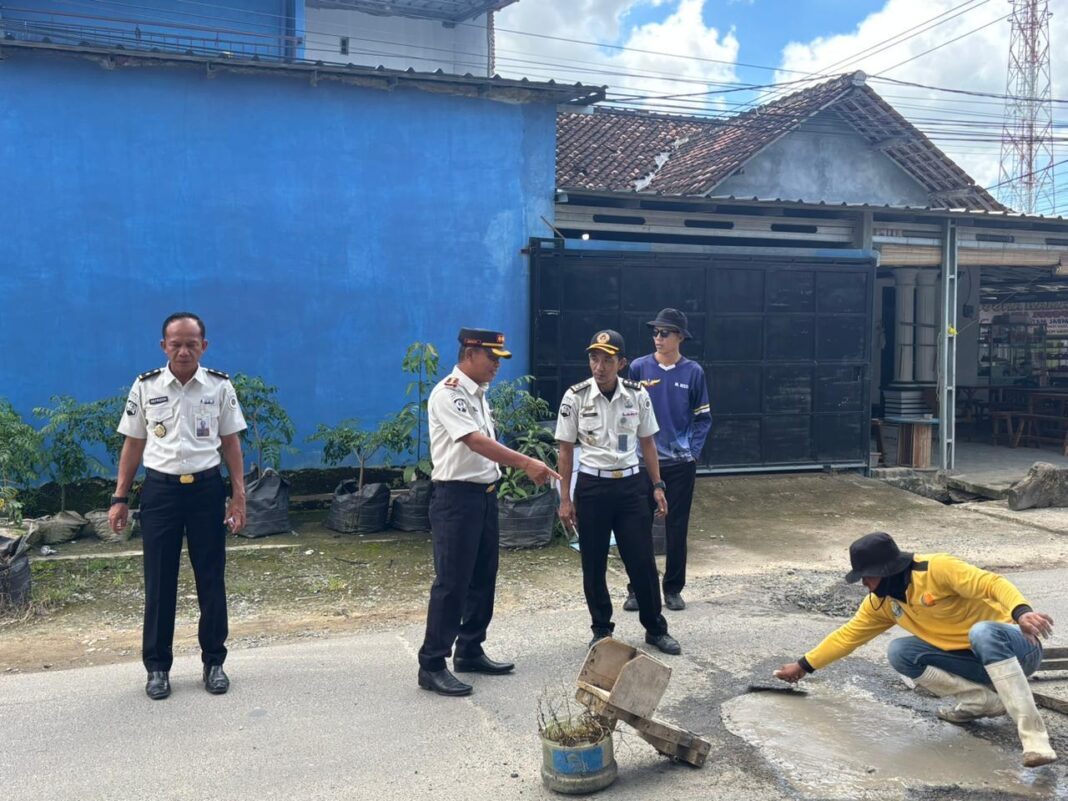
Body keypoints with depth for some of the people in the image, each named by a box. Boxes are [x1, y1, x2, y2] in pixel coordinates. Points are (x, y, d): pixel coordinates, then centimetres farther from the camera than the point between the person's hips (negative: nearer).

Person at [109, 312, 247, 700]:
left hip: (207, 487, 0)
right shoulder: (145, 387, 0)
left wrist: (238, 495, 0)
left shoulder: (220, 386, -1)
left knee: (211, 579, 7)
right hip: (160, 489, 0)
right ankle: (157, 666, 20)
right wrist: (120, 498, 5)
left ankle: (214, 661, 21)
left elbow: (231, 443, 4)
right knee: (159, 581, 6)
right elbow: (133, 444, 7)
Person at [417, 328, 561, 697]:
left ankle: (470, 651, 28)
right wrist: (526, 463, -34)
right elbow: (476, 442, -28)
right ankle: (432, 665, 4)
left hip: (485, 494, 10)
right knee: (451, 583, -5)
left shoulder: (478, 393, 14)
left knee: (482, 578, 15)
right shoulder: (448, 393, -17)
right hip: (456, 498, -10)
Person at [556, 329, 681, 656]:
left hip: (631, 484, 1)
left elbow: (647, 442, 8)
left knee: (642, 560, 4)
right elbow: (565, 450, -2)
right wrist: (565, 499, -3)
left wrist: (658, 486, 5)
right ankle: (602, 630, 24)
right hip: (592, 485, -1)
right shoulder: (575, 397, -7)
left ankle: (656, 628, 22)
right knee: (593, 565, 7)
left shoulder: (638, 395, -2)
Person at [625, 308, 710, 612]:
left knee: (677, 527, 8)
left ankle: (673, 589, 21)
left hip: (680, 463, 0)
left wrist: (693, 451, -5)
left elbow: (703, 418, 4)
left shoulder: (693, 372, -1)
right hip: (643, 460, 0)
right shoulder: (639, 367, -1)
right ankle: (637, 589, 16)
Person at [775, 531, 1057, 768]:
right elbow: (848, 635, 10)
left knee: (982, 632, -41)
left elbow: (993, 583, -30)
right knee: (899, 652, -13)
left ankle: (1035, 738, -38)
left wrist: (1021, 612, -49)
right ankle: (986, 700, -7)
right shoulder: (882, 602, 1)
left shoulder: (938, 568, -20)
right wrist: (803, 665, 12)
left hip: (1015, 645, -7)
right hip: (974, 661, 7)